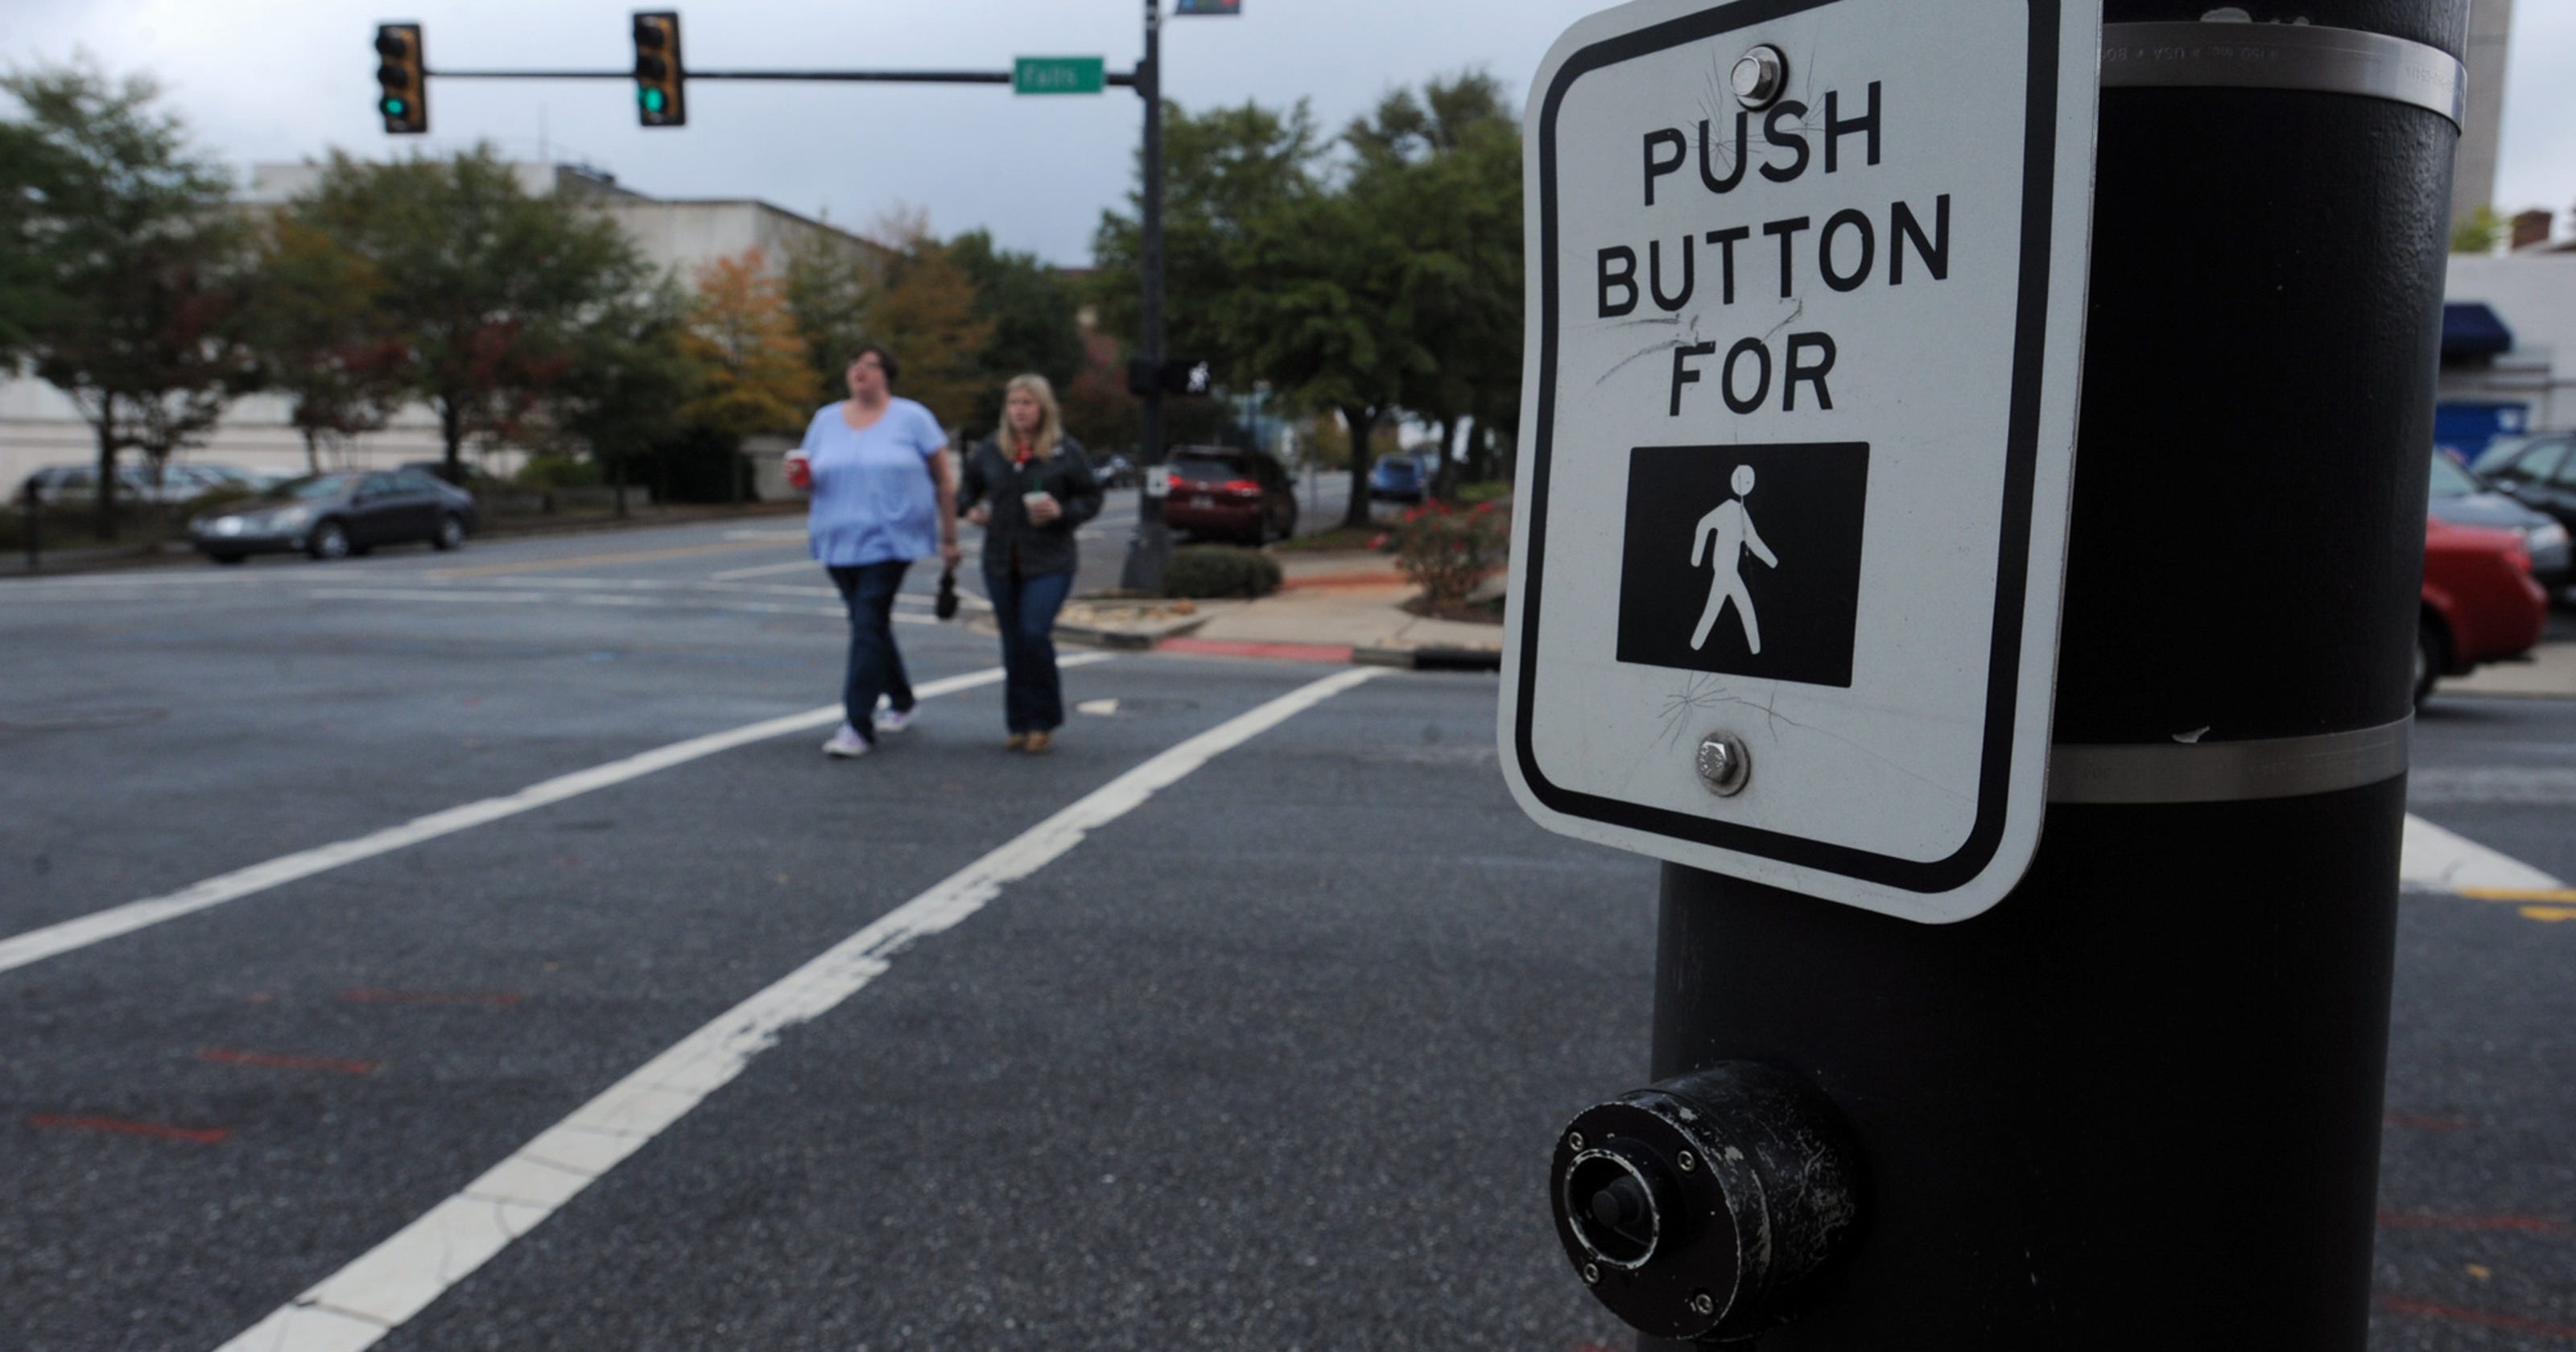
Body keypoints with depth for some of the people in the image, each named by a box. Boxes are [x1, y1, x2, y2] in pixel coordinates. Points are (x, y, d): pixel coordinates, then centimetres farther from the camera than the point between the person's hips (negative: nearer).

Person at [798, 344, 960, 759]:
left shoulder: (912, 417, -1)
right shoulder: (826, 420, 12)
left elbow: (945, 479, 0)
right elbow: (811, 476, 17)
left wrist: (949, 537, -2)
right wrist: (797, 473, -8)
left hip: (889, 538, -5)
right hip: (838, 539, 5)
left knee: (868, 625, -14)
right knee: (870, 624, 13)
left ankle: (858, 727, -14)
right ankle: (900, 701, 33)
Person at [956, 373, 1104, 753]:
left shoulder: (1066, 451, -2)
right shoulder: (989, 450, 7)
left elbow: (1092, 499, 3)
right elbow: (969, 489, 21)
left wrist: (1062, 511, -15)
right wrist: (971, 509, 0)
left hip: (1049, 563, -4)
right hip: (1000, 563, 4)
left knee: (1035, 635, -15)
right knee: (1013, 643, 8)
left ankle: (1043, 721, 0)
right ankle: (1019, 724, 19)